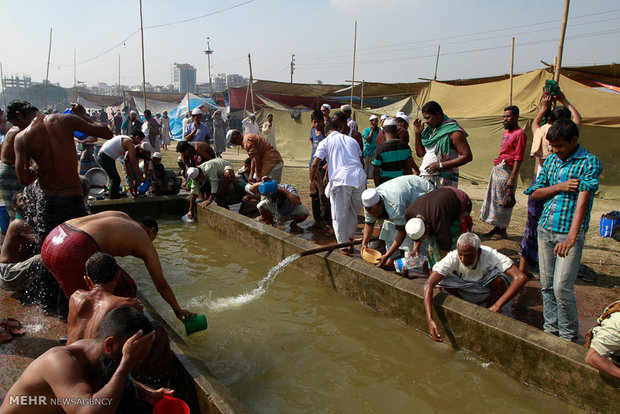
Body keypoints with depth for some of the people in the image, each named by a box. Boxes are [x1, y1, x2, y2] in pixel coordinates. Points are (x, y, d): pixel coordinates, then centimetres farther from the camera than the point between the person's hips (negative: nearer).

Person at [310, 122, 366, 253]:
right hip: (359, 178, 4)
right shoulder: (352, 140, 24)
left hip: (341, 180, -4)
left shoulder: (325, 142, 11)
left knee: (339, 216, 7)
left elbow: (315, 164, 2)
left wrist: (312, 180, 16)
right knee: (353, 213, 19)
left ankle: (344, 247, 11)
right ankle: (350, 241, 30)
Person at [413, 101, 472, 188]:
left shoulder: (453, 132, -7)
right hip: (424, 178, 7)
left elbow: (468, 156, -13)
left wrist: (440, 165, -18)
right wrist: (417, 133, 9)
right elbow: (420, 153, 22)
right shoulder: (430, 130, 17)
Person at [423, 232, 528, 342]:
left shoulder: (491, 255, -31)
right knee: (445, 280, -29)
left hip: (487, 293, 0)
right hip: (464, 293, 1)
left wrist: (497, 306, -44)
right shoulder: (452, 258, -30)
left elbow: (521, 277, -39)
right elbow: (428, 284, -37)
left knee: (500, 275, -31)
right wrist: (430, 320, -47)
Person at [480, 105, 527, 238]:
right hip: (497, 169, 9)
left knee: (503, 201, -2)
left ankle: (502, 229, 8)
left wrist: (512, 178, -21)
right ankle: (496, 227, 21)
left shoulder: (519, 134, -12)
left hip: (507, 170, -9)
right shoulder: (506, 131, 16)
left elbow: (518, 158, -17)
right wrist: (497, 164, 18)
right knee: (494, 199, 12)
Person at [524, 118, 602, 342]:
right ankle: (551, 328, 26)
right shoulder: (551, 160, 10)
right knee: (546, 284, 11)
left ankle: (569, 336, 10)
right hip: (545, 229, 6)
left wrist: (571, 237, -28)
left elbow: (583, 200, -19)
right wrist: (560, 187, -9)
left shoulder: (589, 162, -8)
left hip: (569, 232, -6)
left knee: (562, 286, -9)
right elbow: (535, 193, 10)